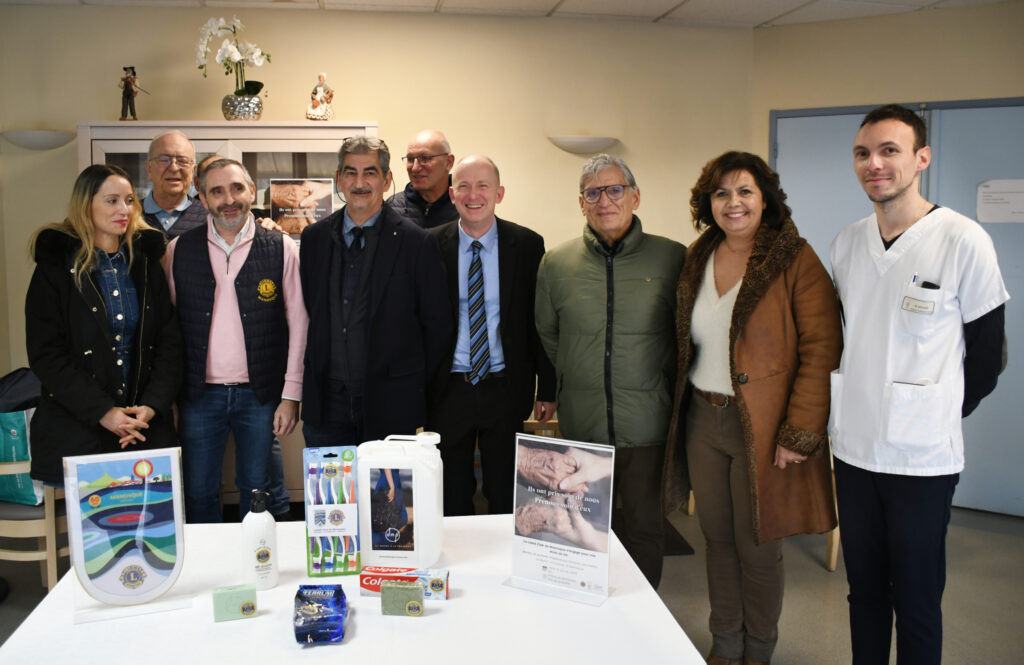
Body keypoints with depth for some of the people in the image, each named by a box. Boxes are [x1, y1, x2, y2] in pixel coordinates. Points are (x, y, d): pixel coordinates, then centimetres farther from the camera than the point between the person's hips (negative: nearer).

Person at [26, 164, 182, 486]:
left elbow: (169, 339, 5)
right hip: (77, 430, -3)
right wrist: (102, 412, -14)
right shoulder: (57, 268, -1)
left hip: (147, 424, 3)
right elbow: (45, 354, -6)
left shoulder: (146, 263, 9)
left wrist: (153, 404, -9)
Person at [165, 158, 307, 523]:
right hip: (199, 396, 1)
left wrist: (291, 396, -5)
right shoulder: (180, 250, 3)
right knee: (198, 494, 10)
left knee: (256, 490, 11)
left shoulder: (281, 249, -1)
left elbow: (298, 325, -2)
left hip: (259, 395, -1)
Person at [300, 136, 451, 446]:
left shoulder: (417, 242, -5)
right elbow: (304, 312, 14)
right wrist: (314, 371, 9)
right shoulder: (314, 237, 8)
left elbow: (437, 324, -2)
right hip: (326, 400, 3)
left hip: (389, 406, -3)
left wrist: (411, 383, 0)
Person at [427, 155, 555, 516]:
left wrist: (547, 389, 0)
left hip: (506, 391, 0)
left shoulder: (527, 245, -2)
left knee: (506, 496, 13)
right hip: (448, 391, 0)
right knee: (451, 497, 14)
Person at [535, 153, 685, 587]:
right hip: (580, 425, 2)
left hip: (647, 425, -2)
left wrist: (665, 388, 5)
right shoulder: (556, 263, 3)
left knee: (644, 529, 9)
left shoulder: (673, 259, -3)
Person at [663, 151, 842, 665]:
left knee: (756, 546, 6)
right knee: (717, 538, 14)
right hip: (702, 418, 5)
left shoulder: (796, 261, -10)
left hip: (761, 426, -5)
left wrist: (800, 433, -17)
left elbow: (821, 350, -13)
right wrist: (681, 410, 9)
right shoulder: (697, 259, 8)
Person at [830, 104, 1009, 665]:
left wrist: (940, 414, 5)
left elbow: (987, 354, -2)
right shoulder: (847, 242, 4)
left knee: (916, 603, 7)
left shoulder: (963, 241, -10)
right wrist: (850, 403, 11)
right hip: (853, 447, 5)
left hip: (922, 456, -4)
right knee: (864, 590, 18)